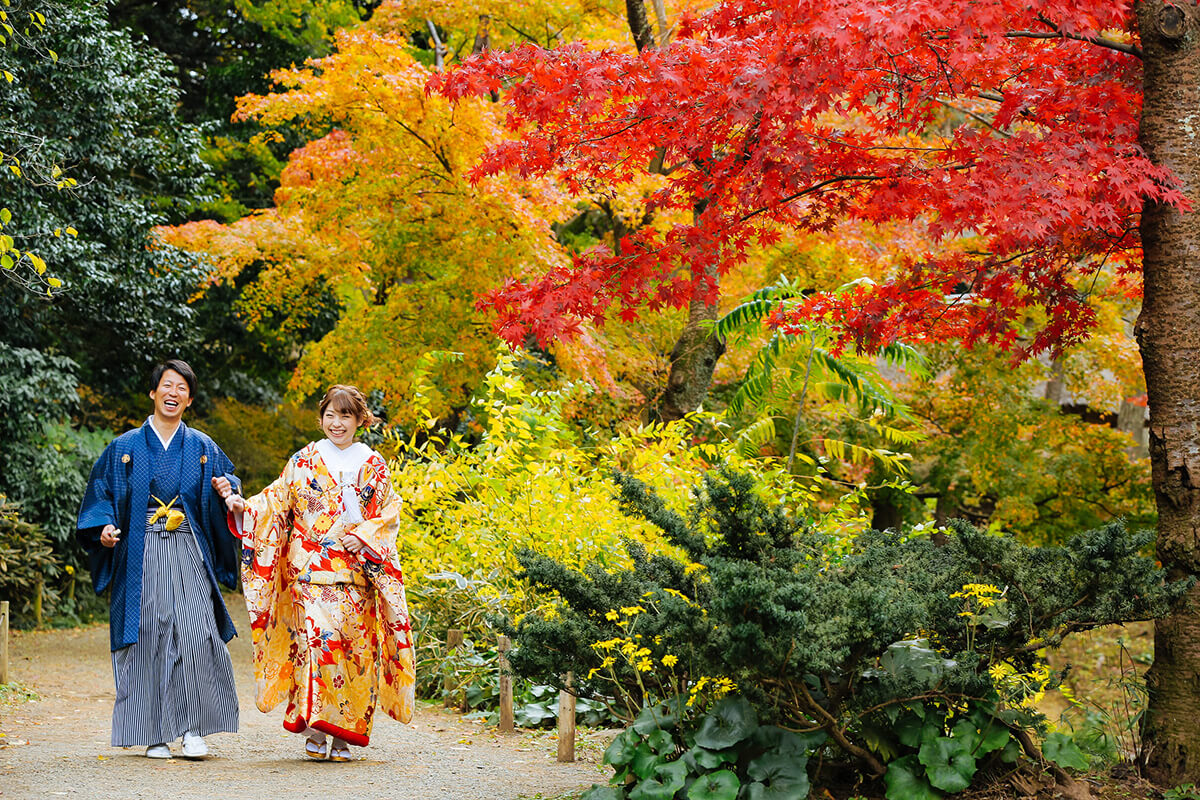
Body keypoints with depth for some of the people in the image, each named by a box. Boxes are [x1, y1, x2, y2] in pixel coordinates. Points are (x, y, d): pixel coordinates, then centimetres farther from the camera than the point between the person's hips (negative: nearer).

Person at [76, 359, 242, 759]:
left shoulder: (202, 448, 13)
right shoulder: (125, 447, 11)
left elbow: (230, 485, 15)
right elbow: (101, 492, 11)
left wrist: (228, 492, -8)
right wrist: (105, 526, -8)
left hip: (189, 553, 0)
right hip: (142, 555, 0)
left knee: (196, 633, -13)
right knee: (148, 635, -4)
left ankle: (194, 729, -7)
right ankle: (155, 734, 4)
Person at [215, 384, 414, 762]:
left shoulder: (373, 465, 11)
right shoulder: (304, 461, 7)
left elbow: (389, 513, 9)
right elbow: (276, 501, 5)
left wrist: (363, 535, -7)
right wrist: (241, 504, -10)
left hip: (357, 570, 2)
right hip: (311, 568, -2)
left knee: (355, 645, -3)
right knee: (317, 635, -18)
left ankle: (343, 734, 5)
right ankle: (314, 728, -14)